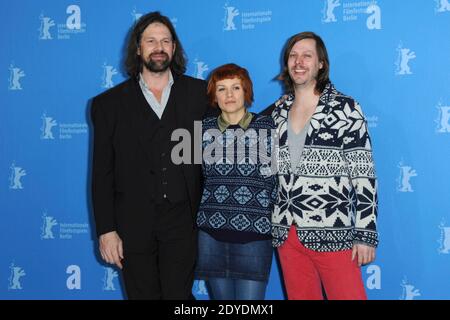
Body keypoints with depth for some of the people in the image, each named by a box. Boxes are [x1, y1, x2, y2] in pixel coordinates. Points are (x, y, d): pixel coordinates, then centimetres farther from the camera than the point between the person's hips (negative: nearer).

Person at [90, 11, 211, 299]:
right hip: (133, 224, 1)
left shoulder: (200, 93, 5)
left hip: (183, 221, 0)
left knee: (179, 294, 1)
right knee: (143, 294, 11)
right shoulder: (110, 103, 5)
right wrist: (106, 230, -2)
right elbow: (102, 173, 3)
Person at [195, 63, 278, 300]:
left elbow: (277, 177, 5)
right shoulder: (205, 129, 6)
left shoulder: (266, 127, 0)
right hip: (212, 232, 2)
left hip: (254, 232, -2)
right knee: (222, 297, 11)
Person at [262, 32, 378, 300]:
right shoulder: (277, 111, 9)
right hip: (285, 233, 4)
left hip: (333, 234, -4)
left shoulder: (345, 108, -4)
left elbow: (364, 175, -7)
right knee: (300, 296, 14)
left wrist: (365, 235, -10)